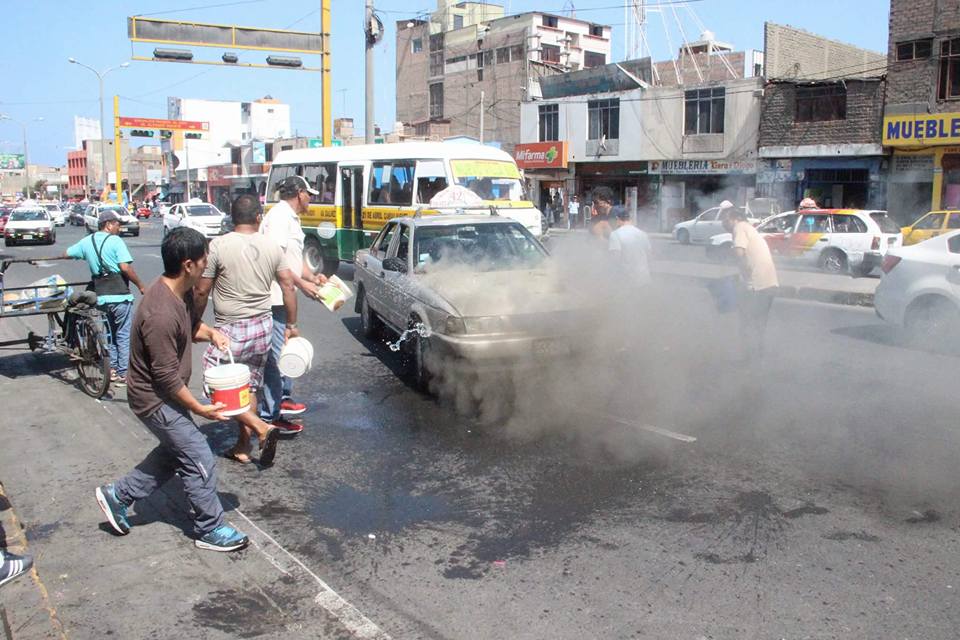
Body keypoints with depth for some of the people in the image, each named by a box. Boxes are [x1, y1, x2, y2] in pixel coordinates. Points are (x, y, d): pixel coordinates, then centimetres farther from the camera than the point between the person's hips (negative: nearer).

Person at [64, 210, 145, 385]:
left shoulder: (87, 241, 9)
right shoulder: (115, 241, -9)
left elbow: (66, 254, 21)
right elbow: (125, 267, -18)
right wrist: (140, 285, -9)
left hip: (101, 296, 7)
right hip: (120, 295, -6)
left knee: (113, 334, 20)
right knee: (125, 335, 1)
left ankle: (113, 370, 23)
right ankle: (124, 374, 2)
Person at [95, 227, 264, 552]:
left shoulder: (181, 292, -4)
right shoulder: (161, 314, -33)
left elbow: (192, 324, 18)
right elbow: (168, 377, -27)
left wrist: (211, 333, -3)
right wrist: (200, 408, -17)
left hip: (164, 394, 10)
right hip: (155, 399, -10)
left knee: (174, 451, 23)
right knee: (199, 460, -1)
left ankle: (118, 495, 35)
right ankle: (210, 529, 15)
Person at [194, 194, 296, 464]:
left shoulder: (219, 245, -12)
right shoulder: (272, 247, 1)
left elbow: (201, 292, -8)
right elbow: (288, 286, 3)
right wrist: (292, 325, 12)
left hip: (230, 330, -5)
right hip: (263, 327, 6)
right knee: (249, 387, 16)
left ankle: (260, 426, -9)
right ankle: (243, 447, 21)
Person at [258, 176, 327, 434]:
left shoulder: (290, 218, 17)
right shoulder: (279, 216, -15)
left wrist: (312, 276, 5)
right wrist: (302, 284, -18)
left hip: (284, 297, 11)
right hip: (275, 298, -11)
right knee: (276, 354, -7)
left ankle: (284, 398, 35)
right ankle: (270, 415, -1)